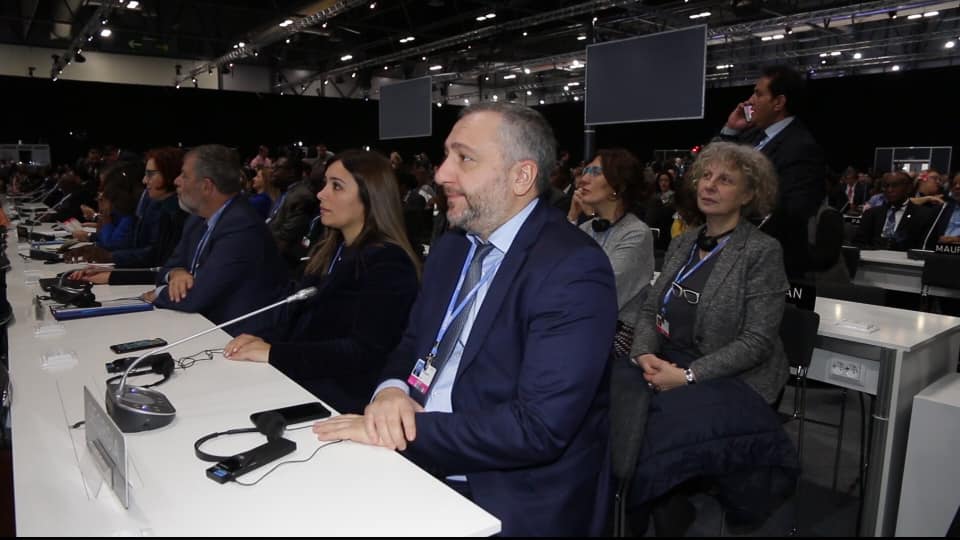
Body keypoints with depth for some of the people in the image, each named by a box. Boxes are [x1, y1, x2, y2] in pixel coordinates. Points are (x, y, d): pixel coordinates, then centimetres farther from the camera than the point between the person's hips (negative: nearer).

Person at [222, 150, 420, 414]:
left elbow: (365, 353, -19)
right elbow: (294, 319, 15)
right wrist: (263, 342, -6)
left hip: (342, 400, -7)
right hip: (295, 379, 7)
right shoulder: (327, 252, 15)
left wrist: (274, 353, -20)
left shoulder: (388, 264, -12)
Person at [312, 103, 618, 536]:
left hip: (512, 502, -6)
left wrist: (407, 430, -21)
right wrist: (391, 390, -9)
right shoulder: (450, 249, 7)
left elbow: (538, 426, -24)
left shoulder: (573, 270, -18)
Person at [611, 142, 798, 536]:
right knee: (616, 390, -24)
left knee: (659, 420, -30)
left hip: (731, 380, -5)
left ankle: (669, 512, -2)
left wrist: (688, 375, -20)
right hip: (667, 365, 5)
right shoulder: (682, 245, 11)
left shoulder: (762, 252, -7)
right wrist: (644, 354, -10)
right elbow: (650, 310, 11)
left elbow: (757, 341, -13)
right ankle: (662, 508, -7)